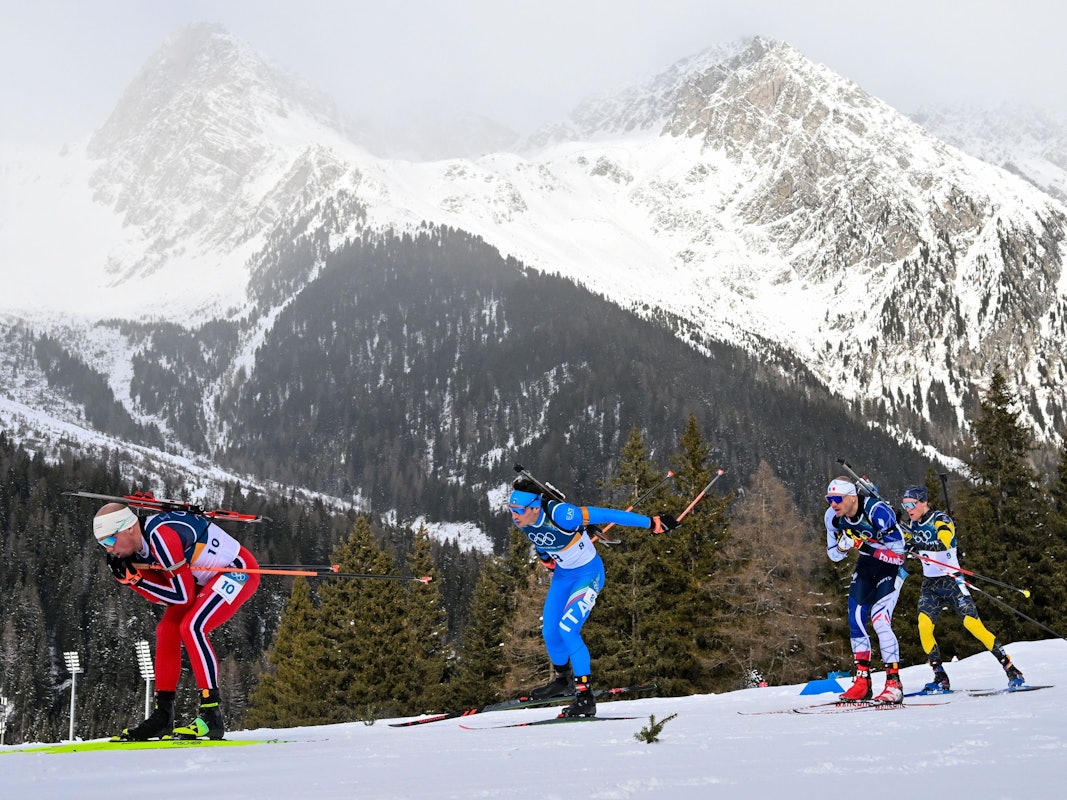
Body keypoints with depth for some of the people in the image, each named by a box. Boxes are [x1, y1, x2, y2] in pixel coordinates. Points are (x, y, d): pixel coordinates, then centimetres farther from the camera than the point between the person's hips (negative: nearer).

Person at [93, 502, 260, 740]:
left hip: (240, 570, -10)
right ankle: (162, 716, 8)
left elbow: (182, 597, -24)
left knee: (192, 627, -23)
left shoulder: (161, 536, -30)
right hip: (207, 579, 10)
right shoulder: (137, 548, -2)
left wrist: (136, 579, -20)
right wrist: (128, 577, -11)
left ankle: (211, 716, -21)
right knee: (166, 630, 4)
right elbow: (163, 595, 0)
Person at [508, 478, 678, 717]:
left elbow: (608, 515, -30)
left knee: (567, 628, -20)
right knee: (549, 632, 7)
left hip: (589, 573, -7)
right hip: (562, 574, 7)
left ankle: (585, 696, -11)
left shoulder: (560, 515, -35)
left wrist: (652, 523, -27)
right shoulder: (521, 520, -15)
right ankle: (562, 681, 35)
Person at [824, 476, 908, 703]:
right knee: (855, 620, -1)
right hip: (866, 565, 7)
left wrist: (862, 544, -35)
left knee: (880, 620, -20)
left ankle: (894, 683, -13)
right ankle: (862, 681, 9)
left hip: (892, 564, -7)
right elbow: (834, 555, 1)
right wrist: (843, 546, -23)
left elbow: (898, 546, -27)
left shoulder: (877, 511, -29)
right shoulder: (833, 517, -9)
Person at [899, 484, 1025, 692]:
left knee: (972, 624, -15)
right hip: (929, 584, 5)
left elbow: (943, 544, -31)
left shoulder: (941, 520, -11)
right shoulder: (912, 526, 9)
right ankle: (940, 678, -11)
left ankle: (1011, 670, -6)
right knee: (924, 625, -17)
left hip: (951, 581, -5)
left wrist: (917, 545, -46)